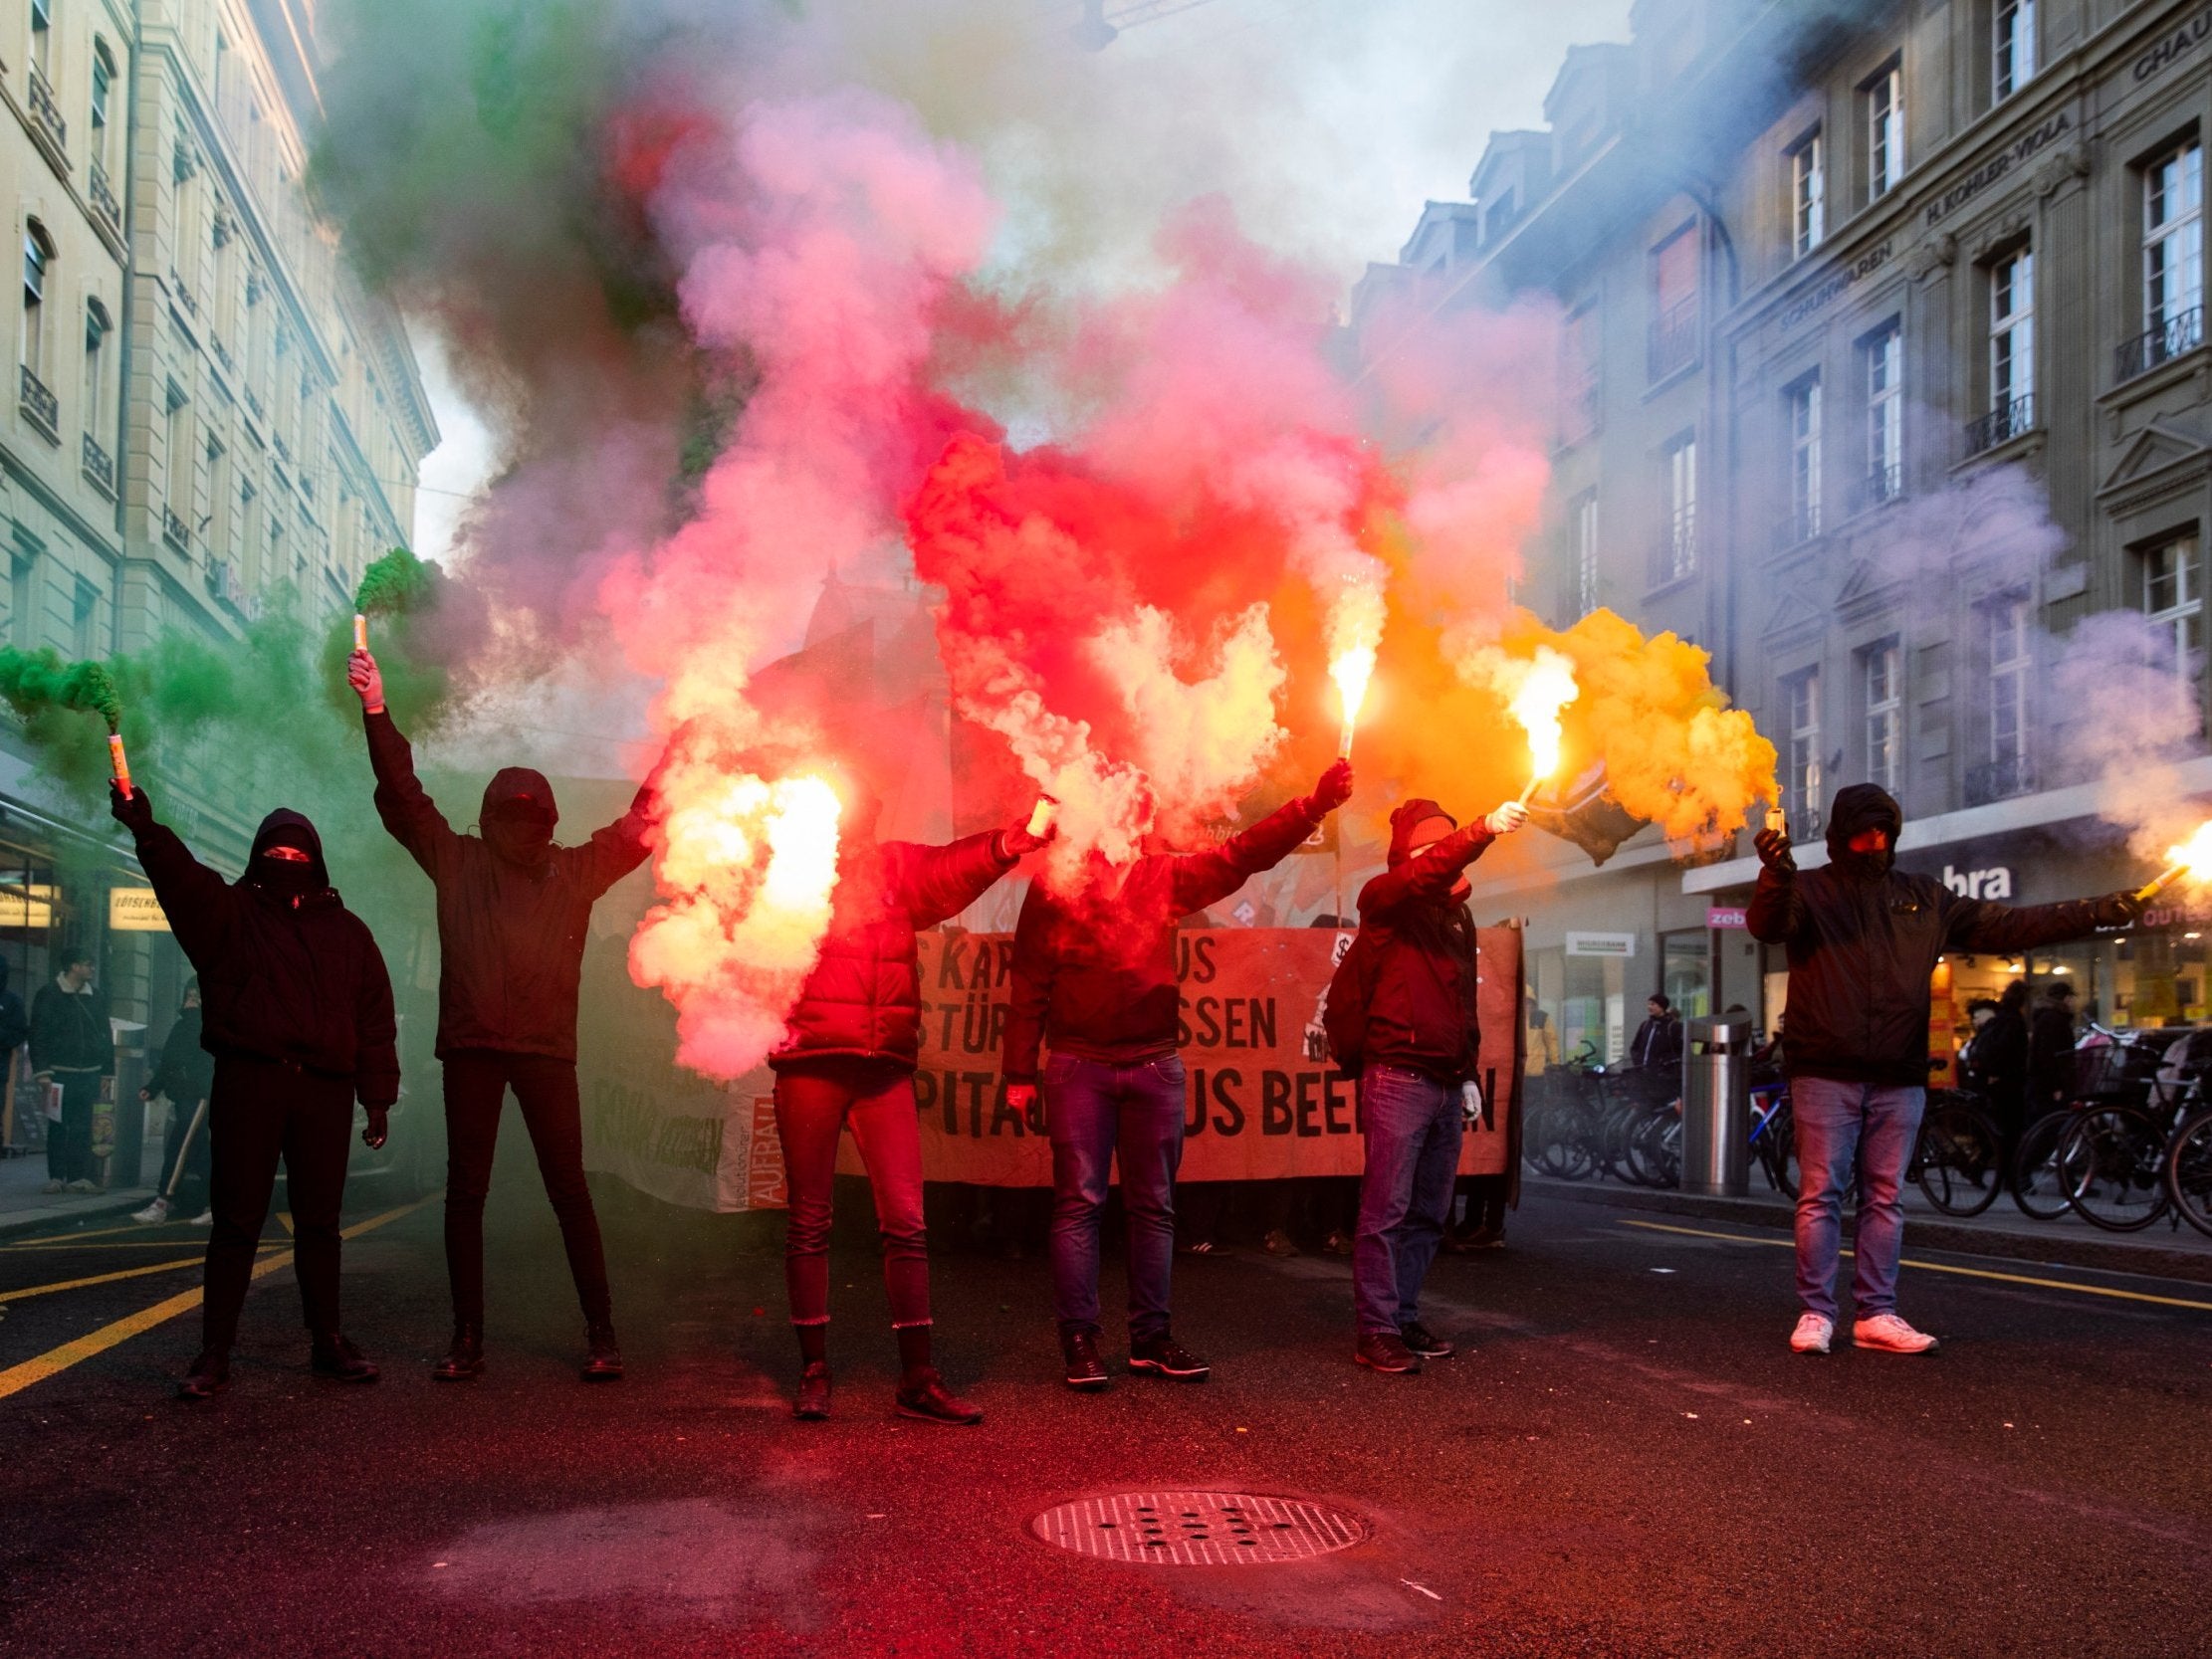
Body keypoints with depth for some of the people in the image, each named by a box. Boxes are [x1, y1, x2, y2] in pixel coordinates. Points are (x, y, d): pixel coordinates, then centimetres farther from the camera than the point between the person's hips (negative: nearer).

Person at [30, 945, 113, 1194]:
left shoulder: (96, 997, 12)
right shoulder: (48, 995, -1)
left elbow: (106, 1035, 17)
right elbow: (38, 1036, -4)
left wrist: (107, 1071, 12)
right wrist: (42, 1071, -12)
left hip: (89, 1075, 3)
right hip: (59, 1074, -3)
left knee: (83, 1129, 0)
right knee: (57, 1128, 0)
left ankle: (78, 1177, 3)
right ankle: (56, 1177, 6)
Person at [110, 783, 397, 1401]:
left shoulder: (347, 931, 16)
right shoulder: (230, 911, 10)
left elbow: (376, 1019, 13)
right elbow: (182, 877, -12)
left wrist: (378, 1096, 6)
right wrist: (146, 829, -30)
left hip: (325, 1089, 2)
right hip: (248, 1083, -2)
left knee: (319, 1221, 7)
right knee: (237, 1220, -2)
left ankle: (328, 1343, 16)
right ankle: (214, 1355, 0)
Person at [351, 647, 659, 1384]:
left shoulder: (578, 871, 12)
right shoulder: (456, 861, 11)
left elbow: (643, 820, 12)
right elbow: (401, 793, 6)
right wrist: (376, 712, -2)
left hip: (547, 1047, -1)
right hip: (470, 1046, 1)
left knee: (569, 1190, -1)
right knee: (465, 1191, 4)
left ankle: (601, 1333, 4)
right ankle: (467, 1339, 10)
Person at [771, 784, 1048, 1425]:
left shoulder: (895, 868, 12)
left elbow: (953, 868, -4)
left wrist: (1006, 845, -21)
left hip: (885, 1068, 2)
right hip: (810, 1065, -2)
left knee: (906, 1221, -1)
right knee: (808, 1220, 5)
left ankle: (917, 1379, 5)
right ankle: (814, 1372, 15)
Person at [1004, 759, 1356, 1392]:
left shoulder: (1164, 877, 9)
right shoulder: (1054, 884, 2)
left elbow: (1243, 854, 3)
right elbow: (1029, 982, 1)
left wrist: (1316, 805, -8)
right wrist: (1020, 1070, -4)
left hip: (1155, 1062, 3)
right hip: (1079, 1064, -3)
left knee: (1153, 1205, 7)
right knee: (1078, 1202, -2)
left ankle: (1151, 1338, 14)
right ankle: (1079, 1340, 3)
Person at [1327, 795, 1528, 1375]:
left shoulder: (1458, 917, 20)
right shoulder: (1387, 901, -2)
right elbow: (1426, 873, -24)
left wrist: (1469, 1074, 20)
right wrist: (1484, 829, -35)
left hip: (1446, 1086, 7)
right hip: (1398, 1080, -7)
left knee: (1429, 1215, 9)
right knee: (1386, 1211, -6)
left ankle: (1403, 1319, 18)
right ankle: (1376, 1331, -3)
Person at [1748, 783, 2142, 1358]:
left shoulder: (1924, 898, 14)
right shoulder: (1809, 891, 2)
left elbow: (2003, 927, 13)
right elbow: (1768, 924, -18)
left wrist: (2094, 913, 5)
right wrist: (1776, 875, -41)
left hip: (1899, 1078, 4)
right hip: (1826, 1073, -4)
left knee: (1885, 1197, 7)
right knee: (1820, 1194, -2)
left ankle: (1877, 1314, 13)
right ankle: (1816, 1312, 4)